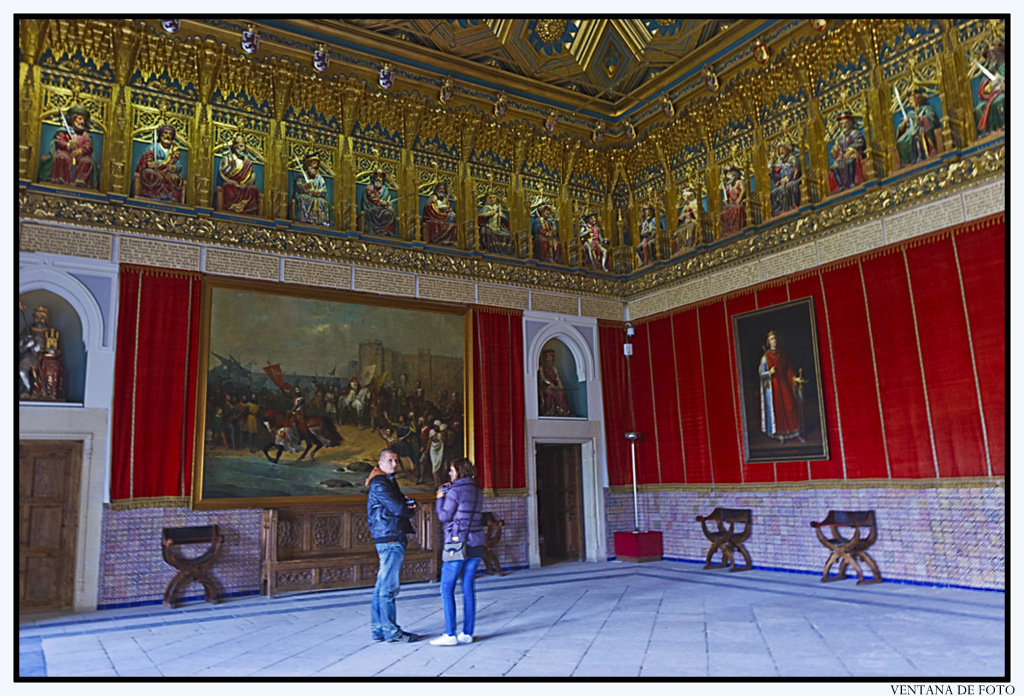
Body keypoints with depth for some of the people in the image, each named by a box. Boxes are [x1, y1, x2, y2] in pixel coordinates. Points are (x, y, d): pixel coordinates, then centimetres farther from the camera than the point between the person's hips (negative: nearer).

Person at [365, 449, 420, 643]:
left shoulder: (389, 482, 21)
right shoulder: (379, 485, -11)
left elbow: (403, 503, 17)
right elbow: (398, 508, -18)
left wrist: (409, 504, -5)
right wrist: (410, 509, 2)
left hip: (395, 538, 10)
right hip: (390, 540, -10)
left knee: (381, 587, 12)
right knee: (388, 588, -5)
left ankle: (378, 630, 18)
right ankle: (391, 632, 0)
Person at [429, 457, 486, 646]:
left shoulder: (455, 492, -10)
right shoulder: (477, 492, 12)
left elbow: (444, 516, -8)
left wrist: (440, 499, 7)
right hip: (475, 545, 7)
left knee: (447, 589, -1)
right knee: (468, 589, 9)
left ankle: (450, 634, -4)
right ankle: (467, 633, 11)